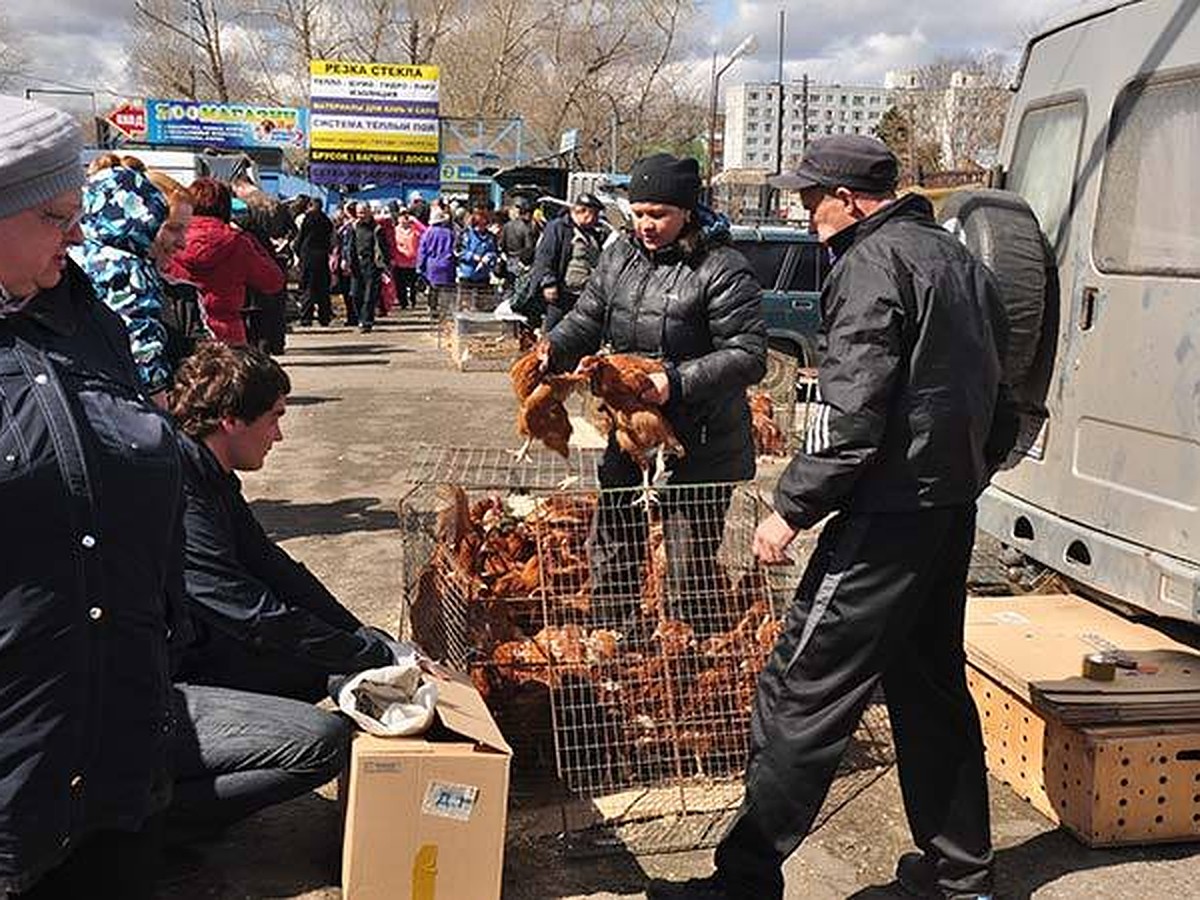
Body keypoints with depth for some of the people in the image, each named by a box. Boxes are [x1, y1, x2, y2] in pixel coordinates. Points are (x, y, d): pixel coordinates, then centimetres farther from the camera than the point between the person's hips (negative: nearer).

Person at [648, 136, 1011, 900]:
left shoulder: (872, 265, -13)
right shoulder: (957, 258, 16)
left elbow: (853, 417, -22)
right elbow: (992, 389, 19)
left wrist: (792, 508, -16)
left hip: (891, 511, -10)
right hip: (954, 503, 10)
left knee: (803, 691, -5)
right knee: (933, 682, 19)